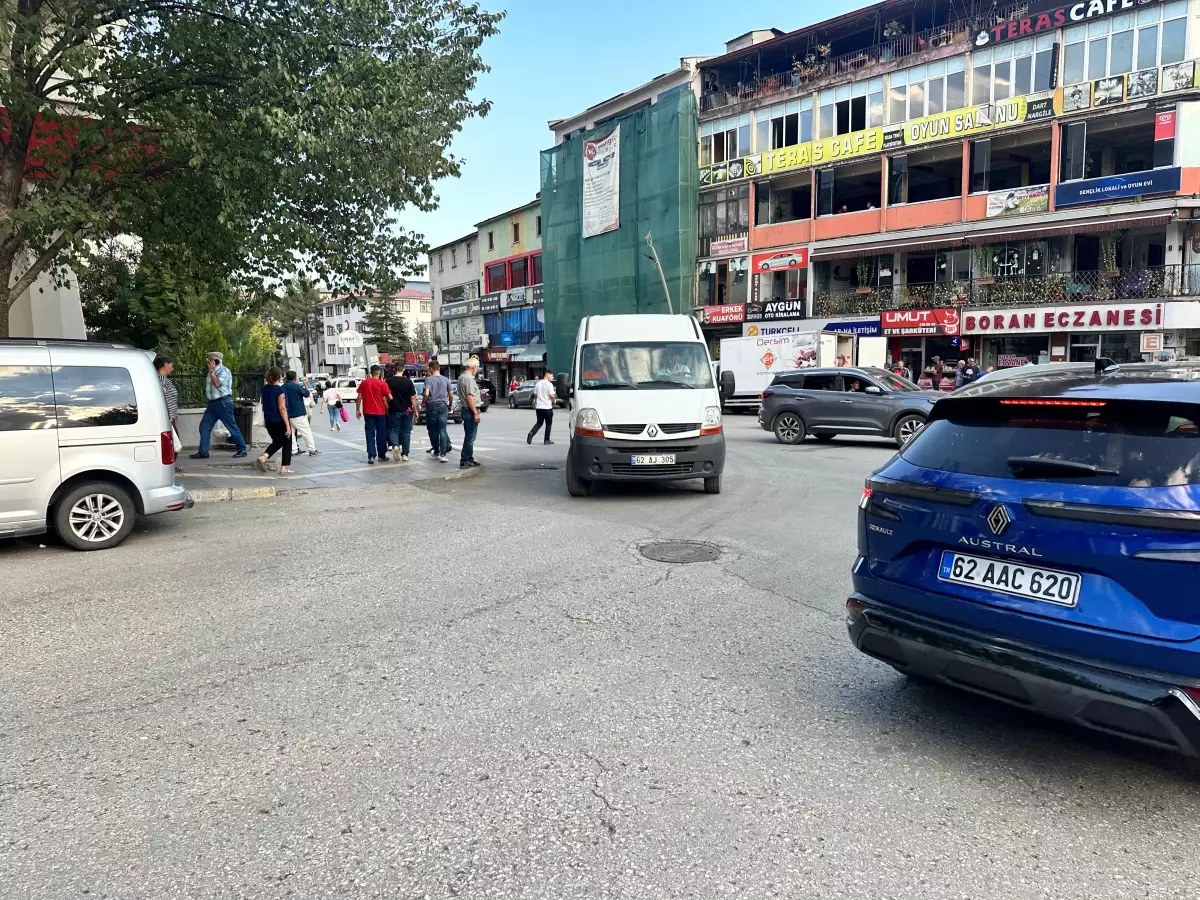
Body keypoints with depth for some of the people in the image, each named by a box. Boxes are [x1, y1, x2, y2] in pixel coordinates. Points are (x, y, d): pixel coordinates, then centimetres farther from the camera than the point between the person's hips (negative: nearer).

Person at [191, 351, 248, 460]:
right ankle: (203, 452, 8)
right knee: (204, 426, 5)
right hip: (213, 403, 9)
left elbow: (217, 384, -23)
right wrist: (207, 395, 11)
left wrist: (211, 371, -16)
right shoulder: (212, 371, 15)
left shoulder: (223, 371, -10)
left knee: (232, 427, -3)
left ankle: (242, 450, 4)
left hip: (223, 402, -9)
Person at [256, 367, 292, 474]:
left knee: (277, 441, 24)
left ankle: (263, 457, 1)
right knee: (287, 443, 10)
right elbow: (282, 408, -20)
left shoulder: (264, 388, 4)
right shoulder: (280, 389, -16)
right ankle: (284, 467, 7)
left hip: (268, 421, 7)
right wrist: (287, 425, -20)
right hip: (280, 421, -6)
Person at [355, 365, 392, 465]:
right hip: (380, 412, -1)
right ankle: (382, 455, 19)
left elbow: (359, 397, 0)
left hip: (368, 412, 2)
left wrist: (357, 410, 7)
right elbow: (389, 398, -11)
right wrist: (387, 402, 11)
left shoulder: (364, 382, 0)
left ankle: (371, 456, -6)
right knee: (381, 434, 11)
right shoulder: (382, 384, -8)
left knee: (370, 434, 3)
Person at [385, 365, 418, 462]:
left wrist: (387, 410, 12)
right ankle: (405, 454, 9)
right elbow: (413, 398, -3)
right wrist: (415, 411, 5)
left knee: (393, 430, 8)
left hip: (394, 411, 0)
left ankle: (395, 446, -19)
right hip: (407, 411, 0)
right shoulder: (408, 381, -4)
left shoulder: (389, 381, -3)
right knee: (406, 432, 8)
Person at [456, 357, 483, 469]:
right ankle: (465, 461, -4)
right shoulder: (469, 379, -16)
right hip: (470, 410, -10)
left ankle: (469, 459, 23)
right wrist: (476, 413, -20)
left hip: (465, 409, 10)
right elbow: (469, 397, -22)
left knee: (469, 436, 16)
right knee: (470, 437, -6)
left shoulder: (461, 377, 15)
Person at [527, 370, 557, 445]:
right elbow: (551, 395, -18)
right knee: (548, 424, 7)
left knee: (539, 423, 15)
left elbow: (535, 394, 12)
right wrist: (553, 401, 2)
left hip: (539, 406, 6)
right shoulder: (549, 384, -11)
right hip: (547, 407, -6)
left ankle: (531, 433, -8)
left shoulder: (538, 383, 9)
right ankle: (546, 440, 8)